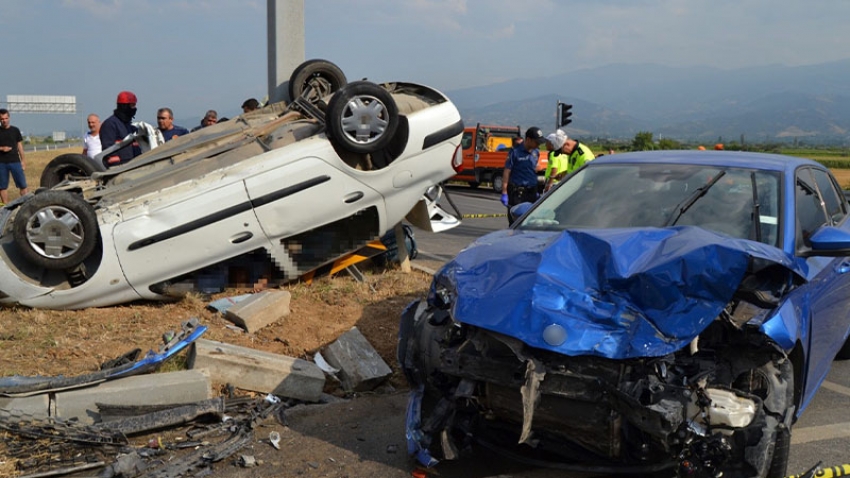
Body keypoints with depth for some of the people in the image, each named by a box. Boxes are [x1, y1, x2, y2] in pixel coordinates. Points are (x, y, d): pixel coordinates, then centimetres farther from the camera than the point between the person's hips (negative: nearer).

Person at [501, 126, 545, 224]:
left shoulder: (536, 152, 10)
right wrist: (504, 193, -13)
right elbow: (506, 172, -8)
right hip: (517, 192, -6)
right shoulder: (515, 152, -8)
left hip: (531, 191, 6)